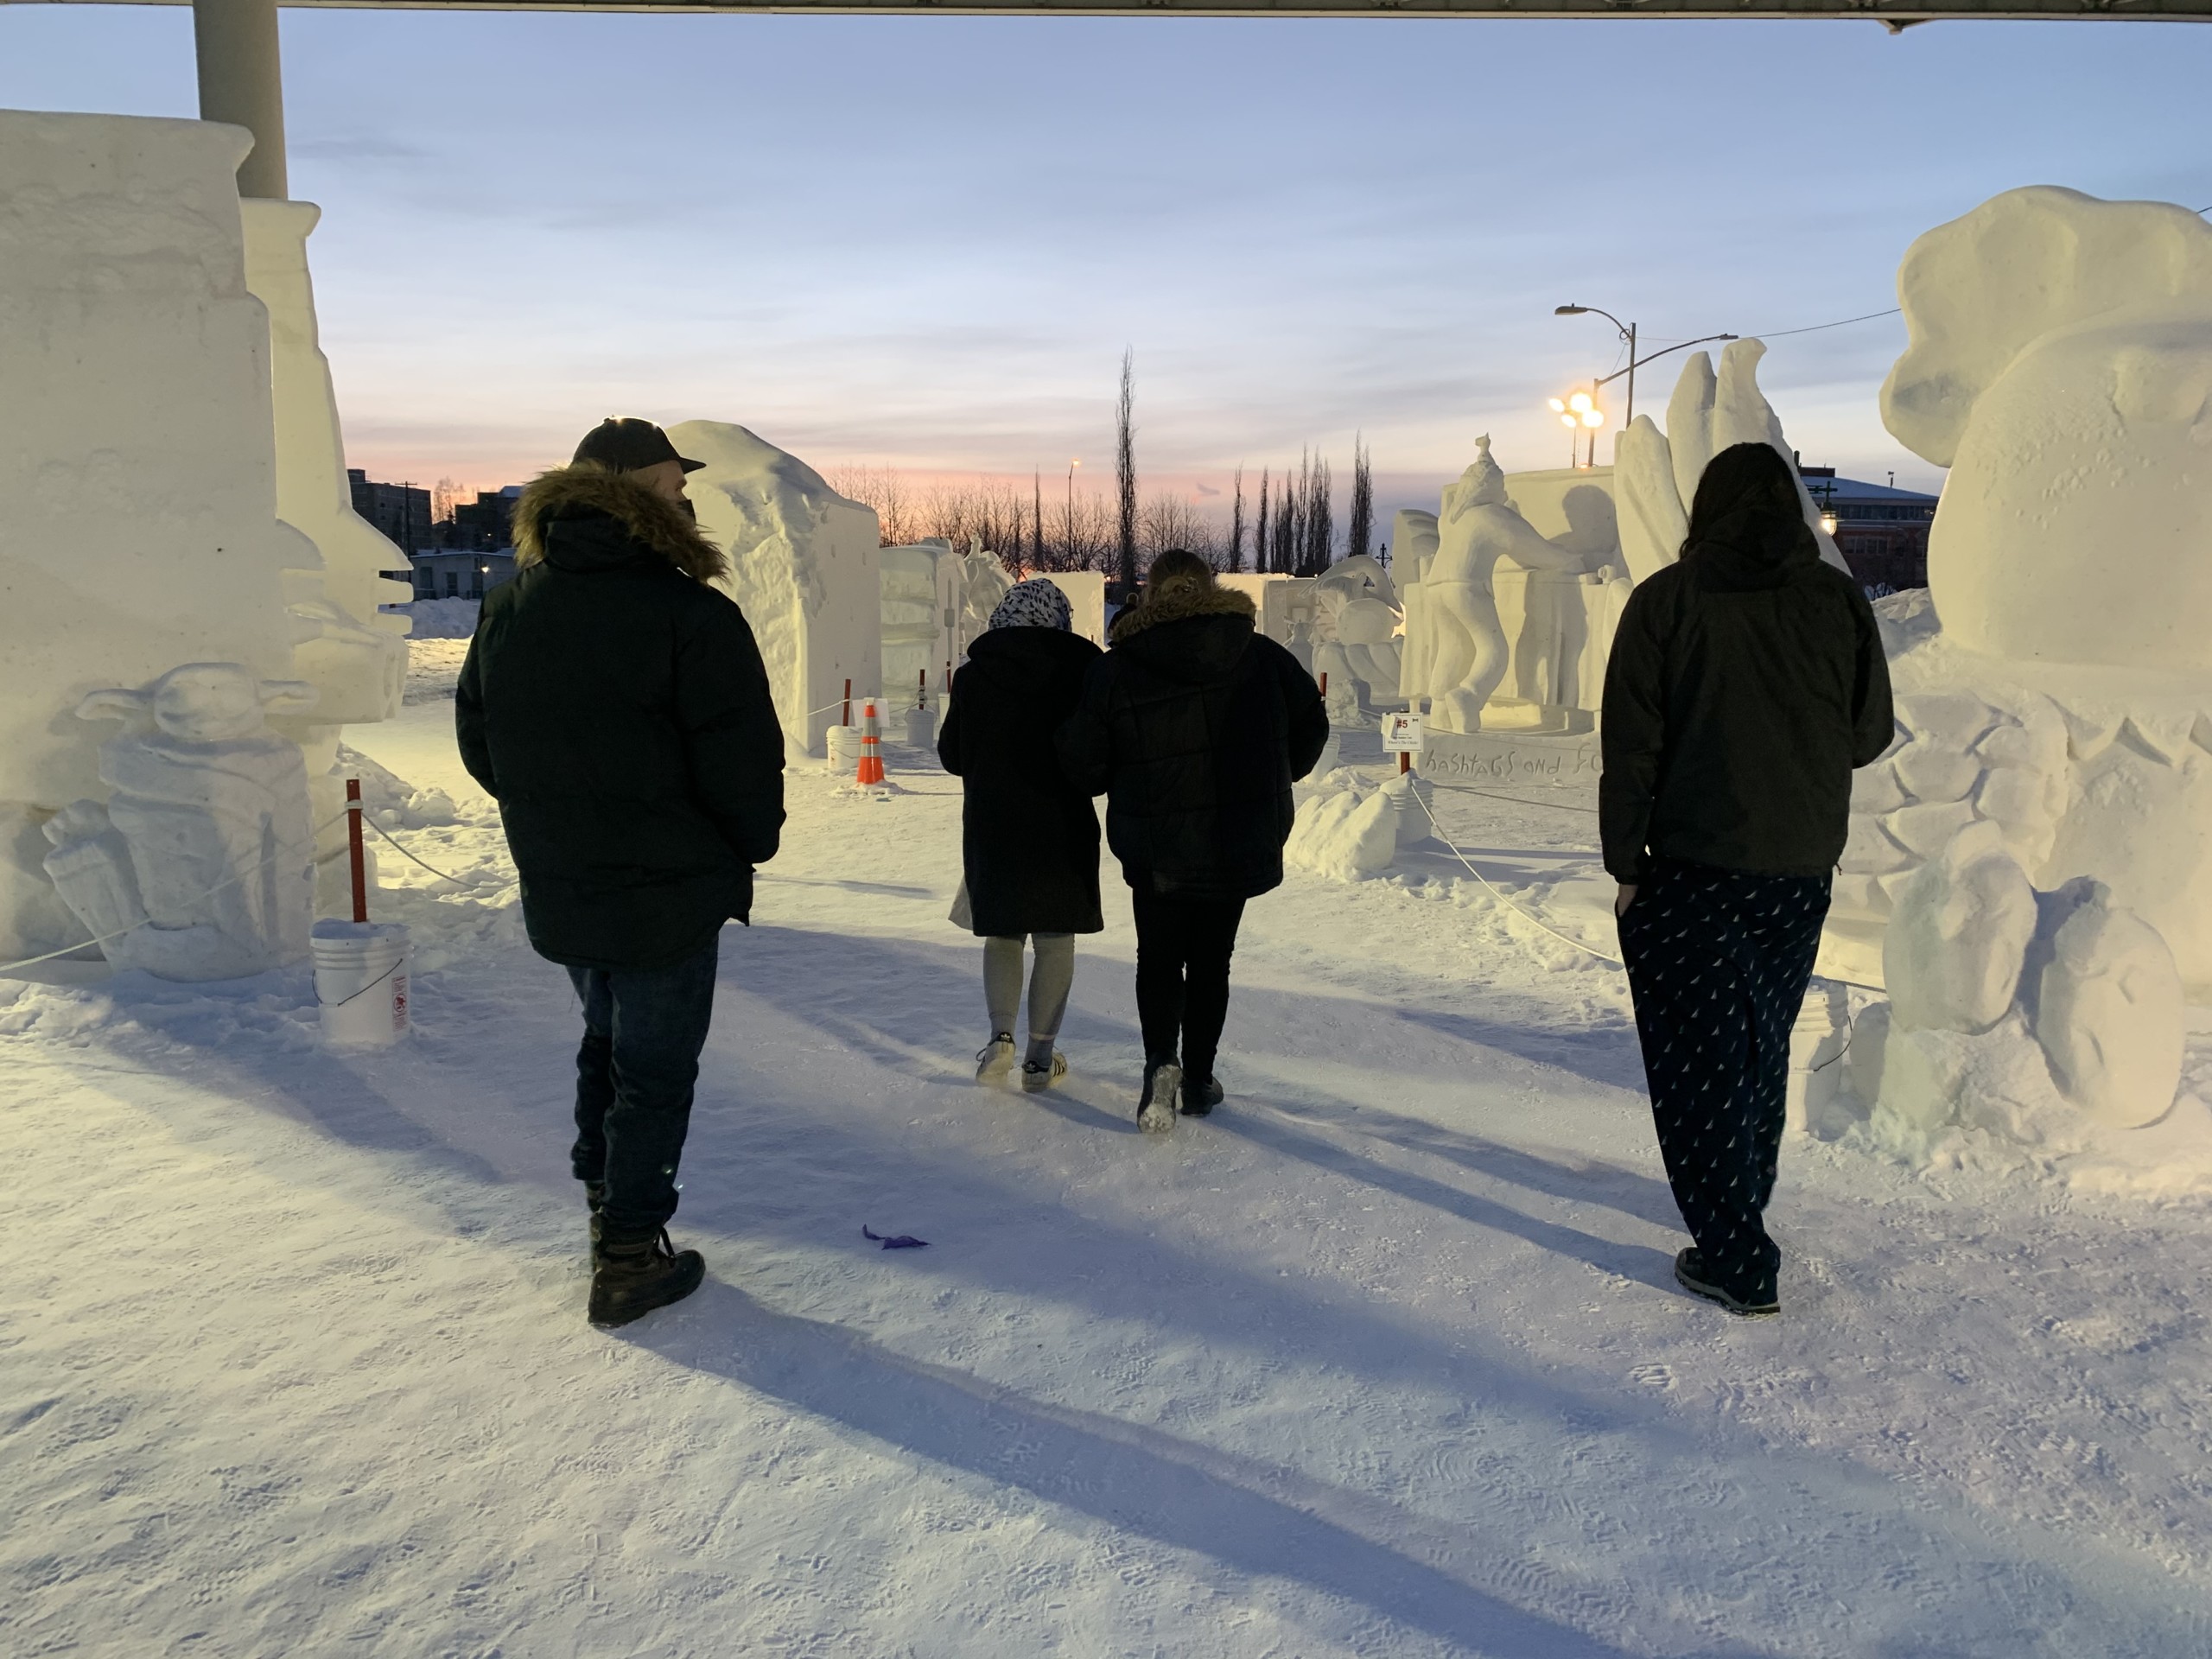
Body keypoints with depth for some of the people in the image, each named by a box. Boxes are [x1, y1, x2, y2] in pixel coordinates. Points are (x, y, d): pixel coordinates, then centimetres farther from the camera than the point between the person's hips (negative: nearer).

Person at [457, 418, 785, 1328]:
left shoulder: (507, 605, 3)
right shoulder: (689, 614, -19)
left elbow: (479, 742, 11)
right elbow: (742, 764, -19)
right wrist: (751, 845, 0)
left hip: (555, 892, 7)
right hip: (668, 894, -6)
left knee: (606, 1039, 27)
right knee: (654, 1070, 8)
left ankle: (604, 1205, 37)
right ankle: (628, 1261, 16)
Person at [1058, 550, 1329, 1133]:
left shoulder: (1115, 670, -6)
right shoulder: (1262, 656, -1)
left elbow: (1082, 763, -6)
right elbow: (1311, 724, 7)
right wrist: (1274, 782, 22)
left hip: (1156, 849, -1)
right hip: (1242, 845, 2)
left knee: (1159, 959, 13)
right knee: (1211, 960, 15)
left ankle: (1161, 1059, -10)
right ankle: (1198, 1078, 19)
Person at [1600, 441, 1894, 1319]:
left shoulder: (1666, 599, -6)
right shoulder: (1836, 597, 1)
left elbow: (1631, 746, -8)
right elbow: (1869, 734, 7)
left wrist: (1625, 863, -2)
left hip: (1692, 868, -4)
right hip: (1801, 869, 4)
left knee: (1700, 1056, 3)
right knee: (1763, 1046, 20)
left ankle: (1735, 1260, 4)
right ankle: (1741, 1211, 36)